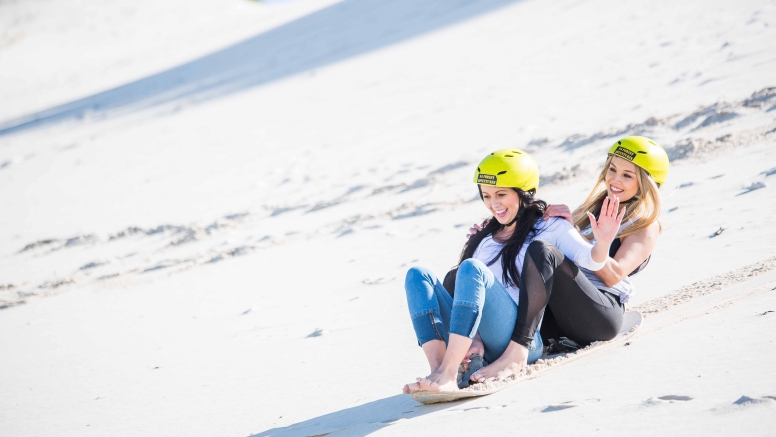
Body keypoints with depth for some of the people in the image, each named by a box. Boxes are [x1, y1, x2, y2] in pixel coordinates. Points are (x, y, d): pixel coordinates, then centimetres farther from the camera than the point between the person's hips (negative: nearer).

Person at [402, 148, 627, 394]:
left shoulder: (550, 227, 11)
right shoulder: (483, 240, 26)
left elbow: (591, 260, -5)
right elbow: (469, 293, 16)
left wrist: (602, 243, -29)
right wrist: (474, 339, -2)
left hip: (520, 342, -6)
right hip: (476, 342, 6)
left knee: (471, 269, -27)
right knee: (417, 275, -11)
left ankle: (447, 374, -40)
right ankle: (439, 371, -33)